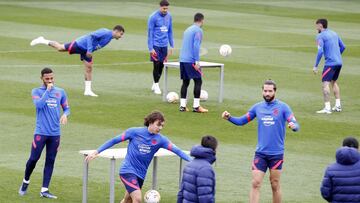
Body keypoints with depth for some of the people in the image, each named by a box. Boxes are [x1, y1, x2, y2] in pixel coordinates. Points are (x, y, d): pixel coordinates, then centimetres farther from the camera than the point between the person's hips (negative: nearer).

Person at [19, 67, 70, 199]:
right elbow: (39, 104, -18)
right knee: (33, 159, -3)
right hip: (40, 132, -3)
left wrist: (65, 114, -8)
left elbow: (66, 108, 15)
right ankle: (26, 182, 22)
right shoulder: (36, 92, 0)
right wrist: (48, 90, -14)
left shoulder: (60, 92, 10)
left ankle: (44, 190, 5)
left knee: (50, 161, 2)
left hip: (55, 133, 3)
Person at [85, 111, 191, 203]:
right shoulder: (135, 132, -9)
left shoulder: (160, 139, -3)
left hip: (140, 174, 5)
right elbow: (114, 140, -2)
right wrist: (96, 152, -2)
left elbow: (176, 150, -11)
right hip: (128, 170, -5)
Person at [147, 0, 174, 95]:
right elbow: (150, 33, -10)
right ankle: (156, 85, 8)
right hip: (156, 45, -5)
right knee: (156, 64, -5)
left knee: (162, 65, 7)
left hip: (164, 45, 5)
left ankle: (155, 84, 21)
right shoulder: (153, 17, -11)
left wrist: (172, 46, 13)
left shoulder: (169, 16, 6)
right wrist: (150, 48, -13)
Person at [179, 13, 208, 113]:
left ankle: (182, 106, 6)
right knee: (198, 81, -4)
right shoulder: (198, 30, -6)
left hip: (182, 59, 8)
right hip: (191, 60, -8)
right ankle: (196, 106, -7)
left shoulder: (187, 30, 19)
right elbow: (196, 46, -16)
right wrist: (197, 61, -18)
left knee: (185, 82, 10)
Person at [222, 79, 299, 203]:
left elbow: (296, 125, -12)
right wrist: (229, 118, -9)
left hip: (276, 154, -2)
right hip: (260, 153, 2)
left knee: (275, 186, 7)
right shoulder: (257, 107, 5)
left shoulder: (283, 107, -5)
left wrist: (293, 126, -36)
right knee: (255, 184, -4)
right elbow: (241, 121, 9)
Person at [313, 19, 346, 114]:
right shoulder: (334, 33, 17)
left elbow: (320, 52, -17)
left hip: (330, 63, -8)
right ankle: (338, 105, 22)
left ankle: (327, 108, -19)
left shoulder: (320, 36, -6)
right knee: (334, 82, 24)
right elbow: (343, 47, 21)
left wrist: (316, 66, -13)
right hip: (339, 62, 8)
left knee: (325, 84, -10)